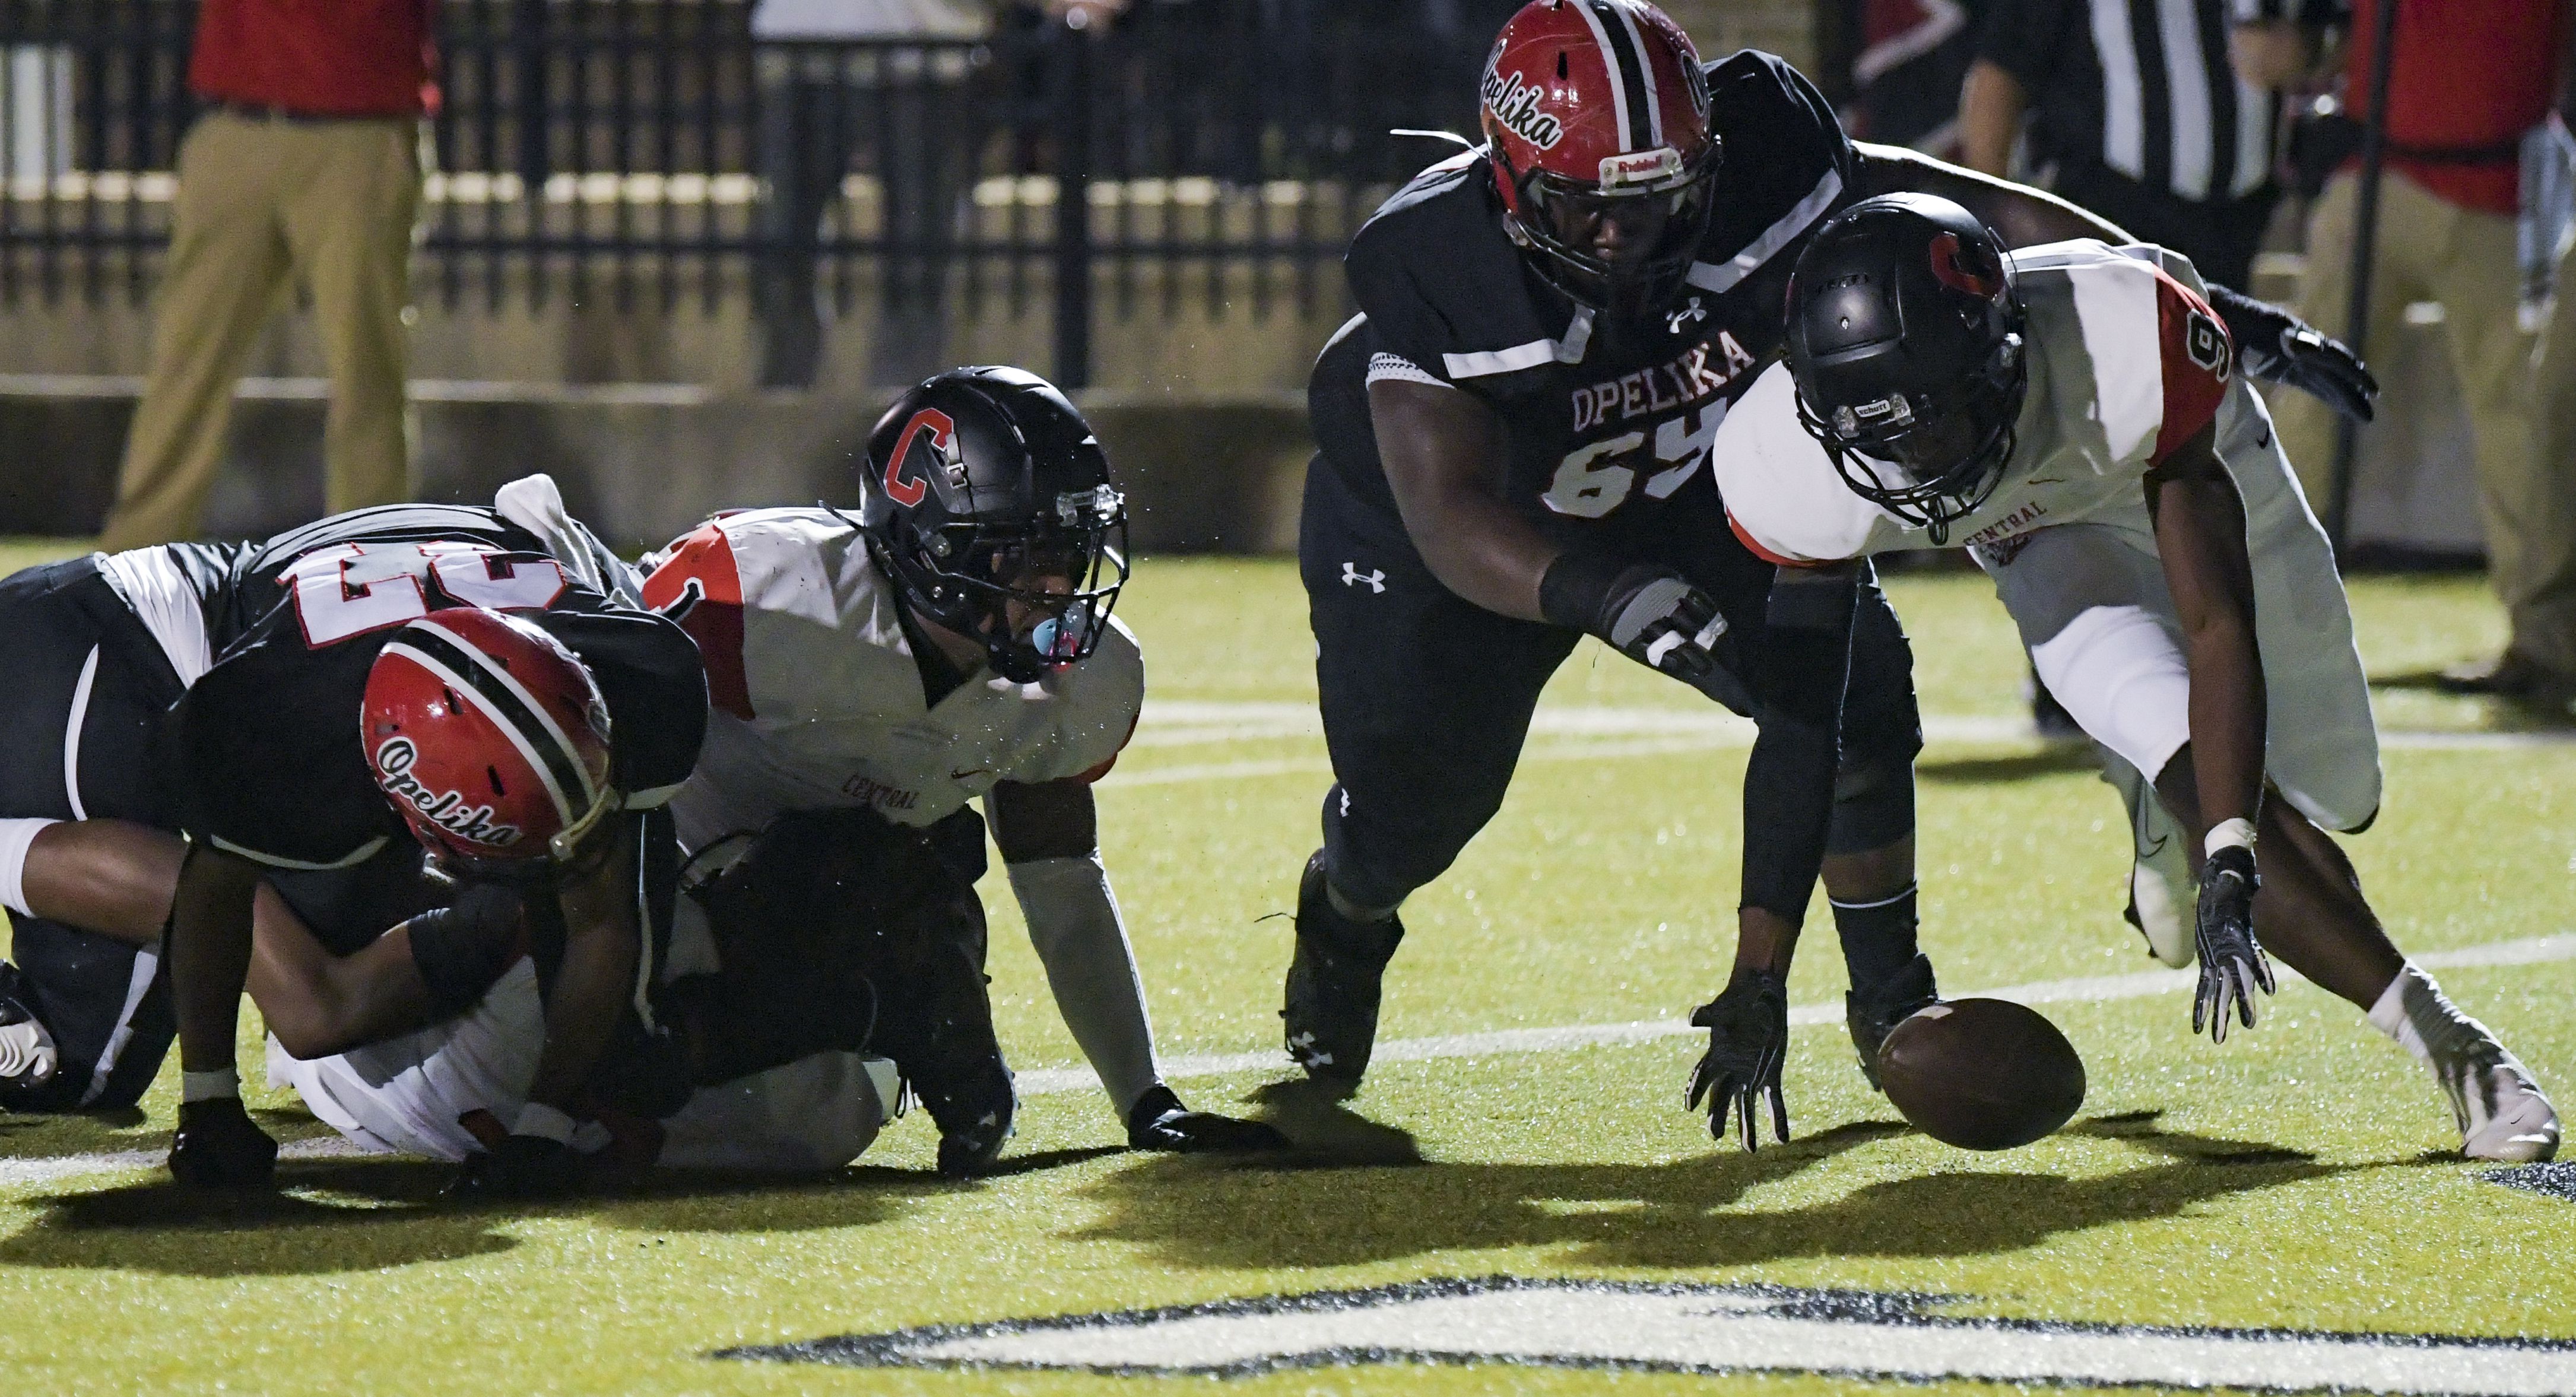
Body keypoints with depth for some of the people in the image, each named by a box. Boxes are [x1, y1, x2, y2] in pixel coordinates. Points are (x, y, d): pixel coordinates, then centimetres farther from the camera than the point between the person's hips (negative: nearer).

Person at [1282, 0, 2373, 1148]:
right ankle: (1344, 919, 32)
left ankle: (1891, 1006, 5)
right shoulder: (1436, 270, -38)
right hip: (1443, 518, -3)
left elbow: (1976, 213, -22)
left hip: (1685, 492, 3)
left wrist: (2209, 305, -23)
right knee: (1417, 795, -7)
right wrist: (1630, 601, -60)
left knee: (1844, 675, -15)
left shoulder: (1754, 172, -32)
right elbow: (1450, 520, -43)